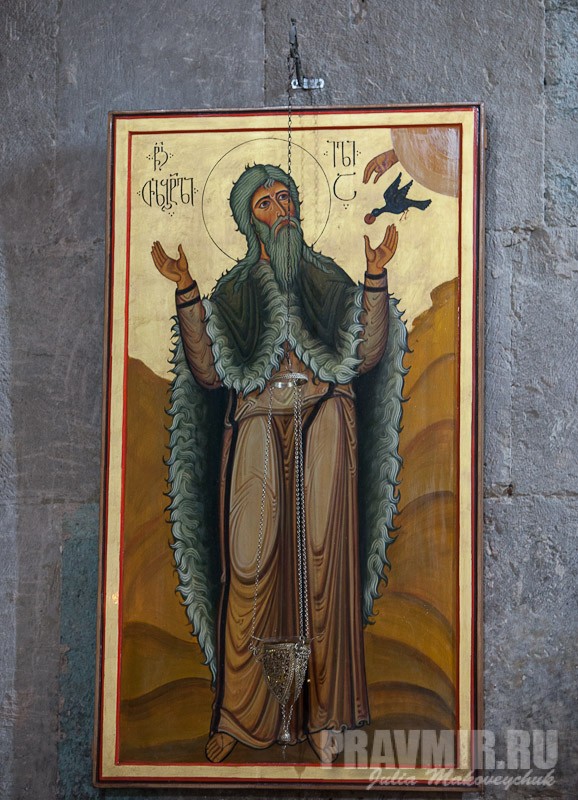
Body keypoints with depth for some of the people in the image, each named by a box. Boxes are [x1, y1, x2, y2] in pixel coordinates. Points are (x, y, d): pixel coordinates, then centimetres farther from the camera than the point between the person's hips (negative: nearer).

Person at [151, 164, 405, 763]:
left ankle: (321, 714, 4)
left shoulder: (329, 280, 16)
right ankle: (239, 716, 3)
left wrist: (376, 277, -2)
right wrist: (186, 294, -3)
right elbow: (210, 372, 3)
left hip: (324, 425, 0)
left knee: (323, 561, -5)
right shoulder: (232, 291, 15)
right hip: (258, 428, 0)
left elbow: (363, 356, 4)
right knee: (250, 565, -7)